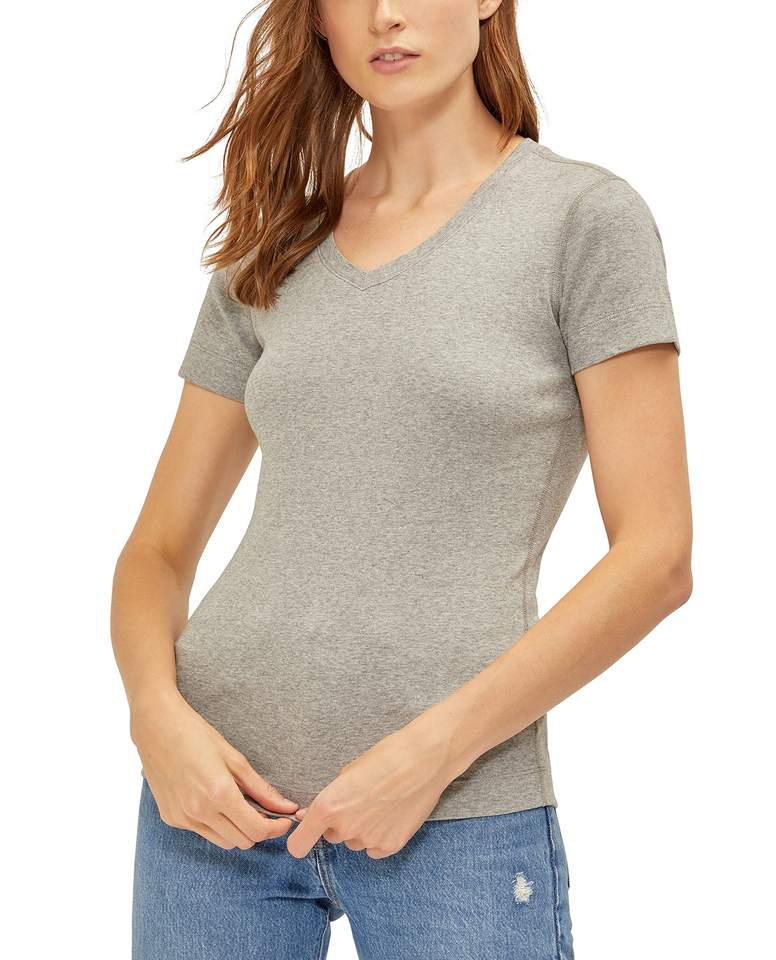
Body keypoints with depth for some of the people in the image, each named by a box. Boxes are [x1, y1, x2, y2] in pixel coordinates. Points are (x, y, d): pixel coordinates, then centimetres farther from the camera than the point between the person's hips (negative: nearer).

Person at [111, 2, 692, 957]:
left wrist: (434, 749, -13)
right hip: (222, 788, 4)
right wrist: (156, 713, -8)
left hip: (460, 812, -3)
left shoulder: (585, 215, -2)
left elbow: (657, 556, -7)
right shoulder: (267, 257, 10)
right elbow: (159, 547, 11)